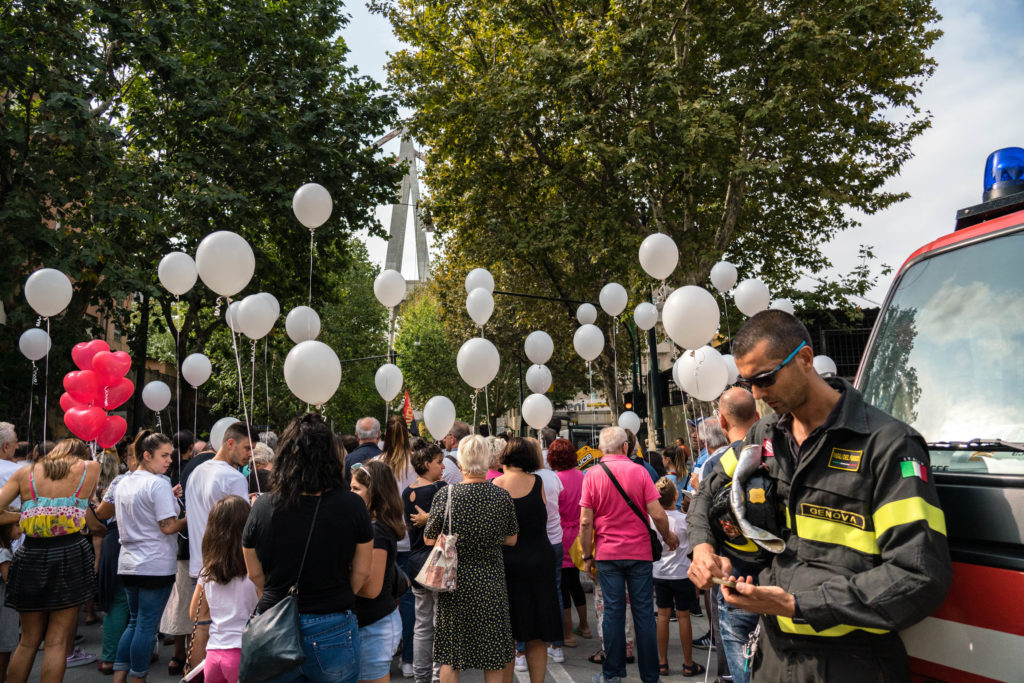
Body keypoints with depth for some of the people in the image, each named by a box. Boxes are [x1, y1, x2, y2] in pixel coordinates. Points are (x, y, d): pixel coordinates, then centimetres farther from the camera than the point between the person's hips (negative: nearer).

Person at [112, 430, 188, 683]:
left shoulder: (123, 484, 11)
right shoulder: (159, 484, -15)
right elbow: (168, 526, -19)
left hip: (128, 564, 8)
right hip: (155, 566, -8)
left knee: (134, 622, 17)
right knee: (147, 626, 2)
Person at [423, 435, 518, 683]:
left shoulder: (446, 494, -13)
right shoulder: (502, 495, -8)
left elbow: (429, 539, -4)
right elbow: (511, 540, 2)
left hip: (454, 581, -1)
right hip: (491, 583, 1)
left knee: (450, 658, 13)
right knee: (493, 656, 15)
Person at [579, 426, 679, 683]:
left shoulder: (592, 475, -3)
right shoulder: (639, 471, -5)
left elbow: (586, 522, -5)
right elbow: (657, 515, -8)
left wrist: (587, 556, 4)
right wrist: (668, 537, 10)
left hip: (607, 553, 1)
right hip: (639, 551, 0)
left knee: (613, 611, 7)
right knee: (644, 612, 6)